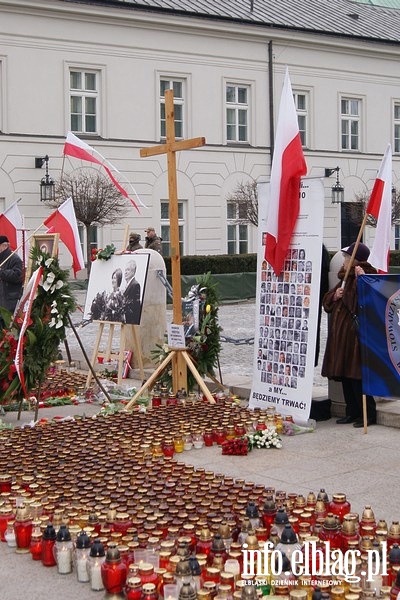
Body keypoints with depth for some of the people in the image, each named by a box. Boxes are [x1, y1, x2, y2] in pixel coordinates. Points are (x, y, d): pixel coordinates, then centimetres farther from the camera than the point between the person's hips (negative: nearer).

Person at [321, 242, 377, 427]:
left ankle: (368, 414, 3)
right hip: (340, 333, 9)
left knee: (356, 376, -6)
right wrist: (334, 296, 0)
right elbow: (327, 302, 20)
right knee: (344, 374, 12)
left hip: (355, 333, -9)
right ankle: (353, 412, 21)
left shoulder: (367, 276, -12)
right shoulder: (345, 277, 16)